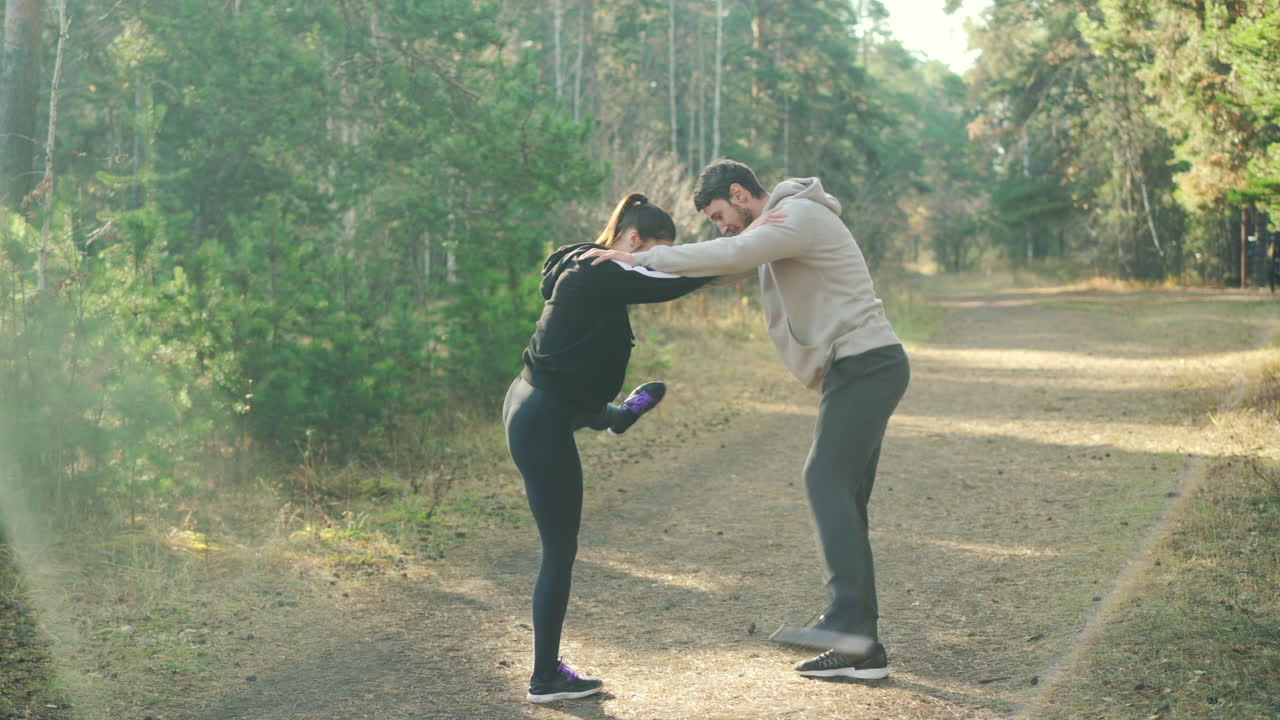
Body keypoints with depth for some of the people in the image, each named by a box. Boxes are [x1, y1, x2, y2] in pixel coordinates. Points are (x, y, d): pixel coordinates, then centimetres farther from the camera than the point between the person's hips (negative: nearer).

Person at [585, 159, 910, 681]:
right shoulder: (779, 229, 24)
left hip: (866, 364, -10)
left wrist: (640, 259, -24)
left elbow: (731, 256, -25)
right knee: (841, 498, 4)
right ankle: (861, 649, 2)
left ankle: (846, 620, -27)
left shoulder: (799, 216, -12)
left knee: (826, 481, -19)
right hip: (859, 369, 10)